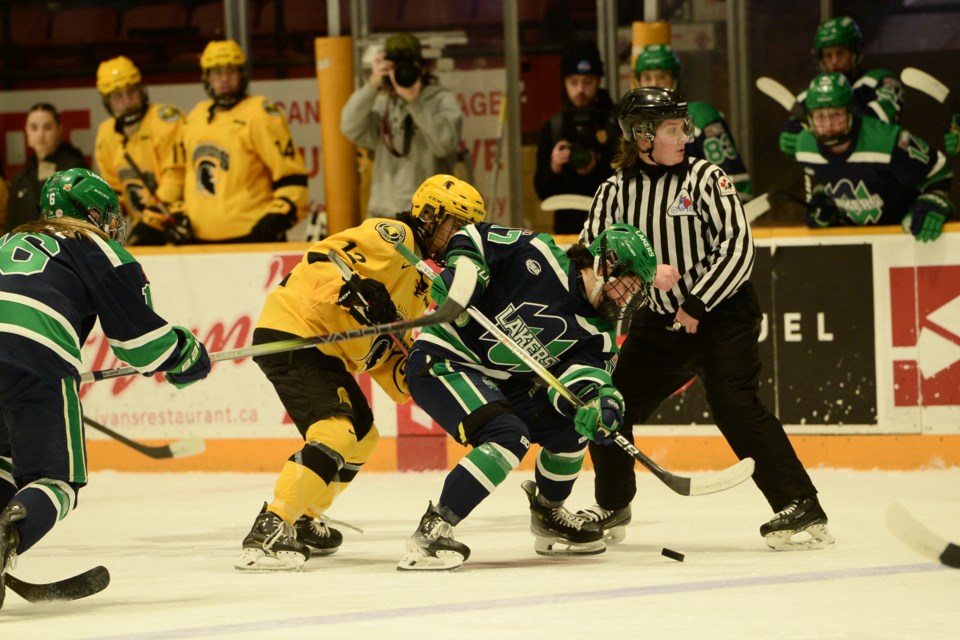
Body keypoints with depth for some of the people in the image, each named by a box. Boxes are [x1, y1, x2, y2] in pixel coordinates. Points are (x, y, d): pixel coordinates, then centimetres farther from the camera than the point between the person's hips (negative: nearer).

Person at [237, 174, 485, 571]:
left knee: (362, 436, 23)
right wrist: (356, 291, -36)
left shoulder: (417, 279, 21)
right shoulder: (393, 237, -10)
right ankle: (268, 533, -28)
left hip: (326, 351, 11)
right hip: (292, 335, -11)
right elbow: (322, 259, -24)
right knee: (335, 432, -24)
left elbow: (385, 352, 18)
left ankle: (302, 523, 34)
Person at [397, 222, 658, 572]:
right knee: (508, 436, -28)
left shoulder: (598, 332, 1)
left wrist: (597, 401, -36)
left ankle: (548, 515, 30)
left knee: (572, 427, 5)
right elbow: (474, 238, -10)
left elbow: (574, 377, -14)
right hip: (443, 360, -8)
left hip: (499, 383, 8)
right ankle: (432, 532, -27)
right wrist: (461, 273, -28)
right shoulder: (538, 256, -15)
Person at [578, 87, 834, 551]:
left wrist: (697, 304, -18)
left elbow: (738, 245, -14)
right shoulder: (617, 191, 2)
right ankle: (612, 508, 29)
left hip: (722, 313, -5)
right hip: (660, 321, 5)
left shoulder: (704, 178, -9)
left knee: (734, 404, -22)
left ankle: (801, 509, -22)